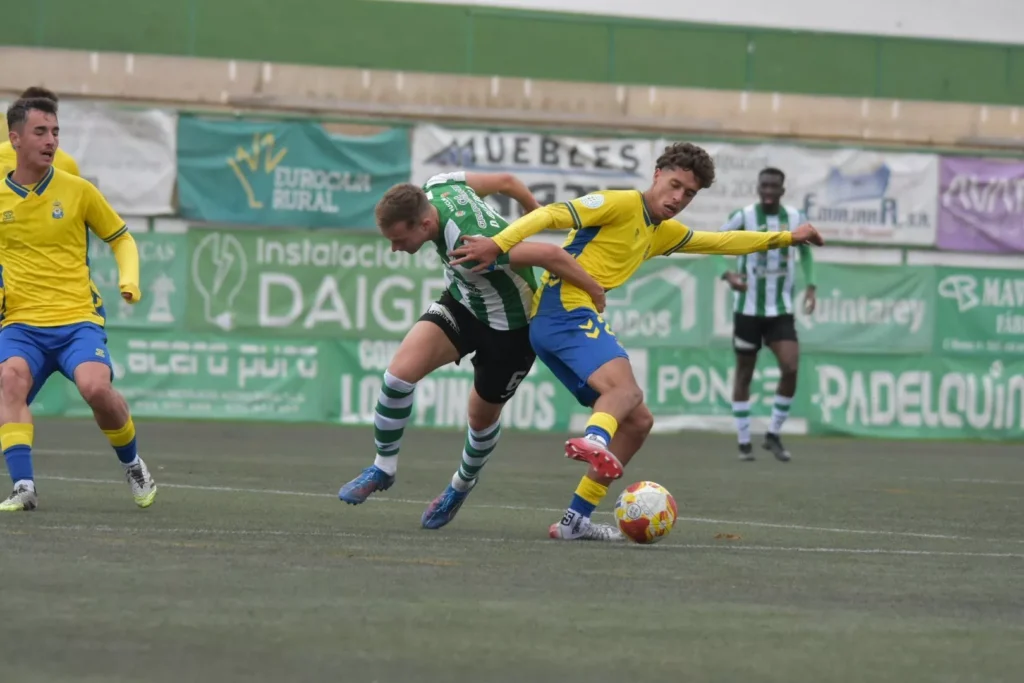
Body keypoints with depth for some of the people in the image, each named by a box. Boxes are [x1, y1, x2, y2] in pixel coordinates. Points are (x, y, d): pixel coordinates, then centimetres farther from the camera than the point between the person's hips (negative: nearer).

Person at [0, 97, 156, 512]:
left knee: (95, 387, -28)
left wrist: (129, 280, -2)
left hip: (77, 320, -1)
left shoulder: (77, 190, 3)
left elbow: (121, 239, 16)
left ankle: (132, 465, 3)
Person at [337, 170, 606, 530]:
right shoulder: (437, 187, -20)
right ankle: (383, 469, 4)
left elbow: (549, 253, -39)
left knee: (482, 416, 14)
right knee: (401, 370, -15)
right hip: (462, 301, 6)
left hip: (509, 324, -6)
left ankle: (462, 486, 45)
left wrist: (595, 291, -23)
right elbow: (506, 181, -5)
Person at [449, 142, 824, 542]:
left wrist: (785, 238, 39)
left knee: (637, 421, 10)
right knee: (626, 388, -34)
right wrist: (497, 245, -25)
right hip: (565, 309, -10)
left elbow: (722, 241, 37)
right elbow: (553, 215, -13)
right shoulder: (621, 205, -3)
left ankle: (576, 520, 7)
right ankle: (595, 441, -67)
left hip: (580, 318, 10)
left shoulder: (664, 233, 24)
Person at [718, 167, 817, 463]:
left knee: (791, 369, -11)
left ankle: (773, 435, 6)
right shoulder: (743, 217, -9)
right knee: (744, 372, 4)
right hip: (748, 308, -2)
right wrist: (728, 274, -19)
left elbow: (805, 251, 17)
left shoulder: (795, 218, 0)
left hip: (781, 310, 2)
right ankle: (744, 442, 14)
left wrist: (810, 285, 4)